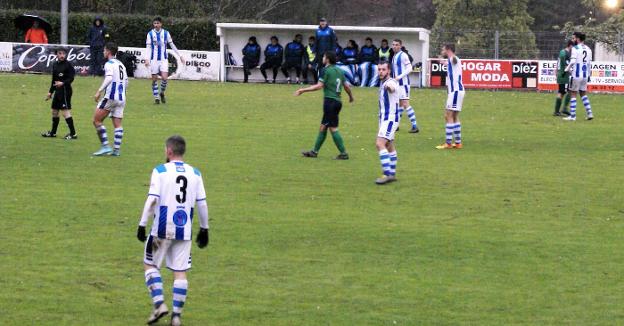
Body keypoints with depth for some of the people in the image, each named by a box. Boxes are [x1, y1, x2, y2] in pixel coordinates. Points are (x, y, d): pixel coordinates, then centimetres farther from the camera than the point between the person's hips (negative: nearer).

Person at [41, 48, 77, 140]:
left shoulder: (68, 65, -10)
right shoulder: (55, 65, 13)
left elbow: (71, 78, -14)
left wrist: (63, 83, -29)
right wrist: (50, 92, 21)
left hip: (65, 90, -8)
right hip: (57, 91, 8)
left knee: (66, 111, -12)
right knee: (54, 111, 16)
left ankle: (73, 133, -9)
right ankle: (53, 132, 29)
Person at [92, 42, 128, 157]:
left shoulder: (109, 64, -7)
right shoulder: (121, 65, 17)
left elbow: (109, 78, -24)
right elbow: (126, 82, 21)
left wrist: (99, 90, -28)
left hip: (110, 97, -8)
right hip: (121, 98, 8)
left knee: (97, 120, 0)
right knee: (117, 124, 6)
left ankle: (105, 146, -7)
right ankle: (116, 149, 1)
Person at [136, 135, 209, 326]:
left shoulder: (160, 171, -6)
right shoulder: (195, 174, 6)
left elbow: (152, 200, -14)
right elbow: (202, 204, 7)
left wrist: (142, 225, -10)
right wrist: (204, 229, 17)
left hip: (162, 229, -3)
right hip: (184, 231, 3)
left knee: (150, 265, 12)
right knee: (180, 272, 7)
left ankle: (159, 304, -2)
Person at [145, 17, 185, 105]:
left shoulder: (166, 33, 2)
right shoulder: (150, 34, -1)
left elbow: (172, 45, 9)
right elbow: (148, 47, -2)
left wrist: (180, 56, 8)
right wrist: (147, 59, -15)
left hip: (164, 59, 0)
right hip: (154, 59, 0)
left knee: (164, 77, -13)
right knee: (154, 79, 0)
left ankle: (162, 93, 12)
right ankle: (156, 97, 11)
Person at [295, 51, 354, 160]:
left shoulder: (326, 71, -11)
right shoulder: (339, 71, 12)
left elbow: (319, 86, -16)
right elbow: (346, 86, 15)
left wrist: (303, 90, -11)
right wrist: (351, 96, 34)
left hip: (330, 101, -8)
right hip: (337, 101, 8)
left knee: (333, 128, -5)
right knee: (323, 127, 14)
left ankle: (343, 153, -6)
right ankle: (315, 151, 20)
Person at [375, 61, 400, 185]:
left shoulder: (390, 82, -19)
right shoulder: (382, 83, 12)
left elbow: (392, 87, -46)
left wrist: (389, 87, -68)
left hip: (390, 119, -10)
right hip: (384, 119, 10)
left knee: (380, 144, -20)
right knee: (389, 146, 15)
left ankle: (387, 174, -22)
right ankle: (392, 174, 22)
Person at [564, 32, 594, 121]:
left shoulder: (575, 48, -9)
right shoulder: (588, 49, 11)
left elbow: (572, 62, -17)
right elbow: (589, 64, 14)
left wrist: (566, 70, -9)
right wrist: (589, 75, 20)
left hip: (576, 75, -6)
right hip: (585, 75, 6)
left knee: (573, 94, 1)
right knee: (583, 94, 17)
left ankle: (572, 116, 0)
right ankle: (589, 113, 10)